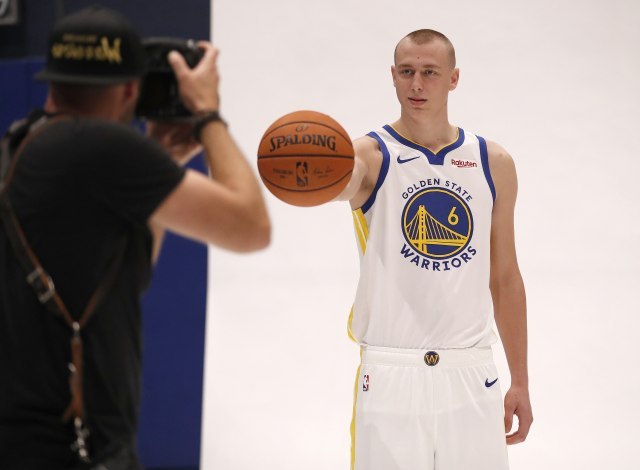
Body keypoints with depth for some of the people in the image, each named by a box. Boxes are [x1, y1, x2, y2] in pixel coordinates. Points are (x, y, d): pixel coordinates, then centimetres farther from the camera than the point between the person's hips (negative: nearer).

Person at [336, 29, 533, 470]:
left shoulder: (494, 163, 8)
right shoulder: (371, 156, -3)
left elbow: (505, 277, 13)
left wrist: (520, 381, 11)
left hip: (470, 374, 3)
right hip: (389, 374, -3)